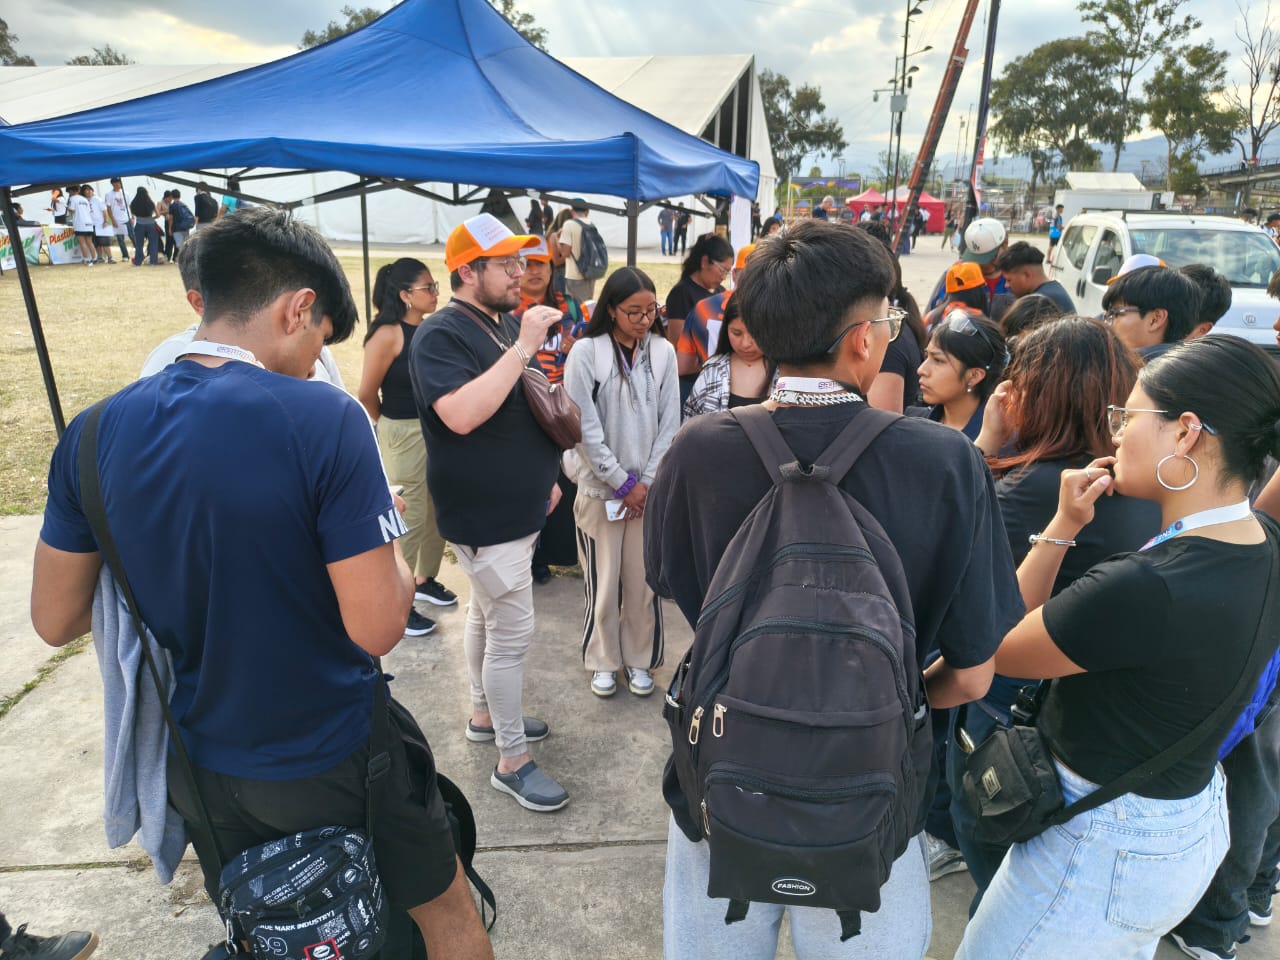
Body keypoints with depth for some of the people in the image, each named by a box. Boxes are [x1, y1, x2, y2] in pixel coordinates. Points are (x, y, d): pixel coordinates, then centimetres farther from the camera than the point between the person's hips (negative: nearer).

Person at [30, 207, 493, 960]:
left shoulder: (95, 433, -9)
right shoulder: (323, 419, -25)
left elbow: (55, 620, 1)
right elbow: (378, 628, -24)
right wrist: (386, 533, -6)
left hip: (198, 767, 5)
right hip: (332, 758, -5)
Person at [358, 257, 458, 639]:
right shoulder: (388, 334, -15)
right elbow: (367, 395, -9)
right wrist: (389, 430, 5)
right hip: (404, 435, -6)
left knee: (437, 513, 17)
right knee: (408, 519, 2)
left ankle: (426, 579, 38)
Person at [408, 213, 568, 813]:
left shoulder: (509, 323, 10)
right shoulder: (442, 335, -18)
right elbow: (461, 414, -34)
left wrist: (543, 473, 20)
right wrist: (522, 349, -32)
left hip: (517, 506, 9)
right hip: (484, 516, -9)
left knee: (487, 616, 22)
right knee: (512, 632, -3)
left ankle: (485, 715, 40)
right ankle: (512, 762, 12)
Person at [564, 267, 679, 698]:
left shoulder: (663, 352, 2)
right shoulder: (586, 352, -7)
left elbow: (669, 424, 3)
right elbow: (585, 428, -9)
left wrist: (647, 481, -4)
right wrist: (623, 483, -8)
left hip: (651, 487, 2)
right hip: (601, 487, -2)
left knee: (645, 580, 8)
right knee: (603, 581, 6)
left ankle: (639, 659, 27)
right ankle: (603, 661, 25)